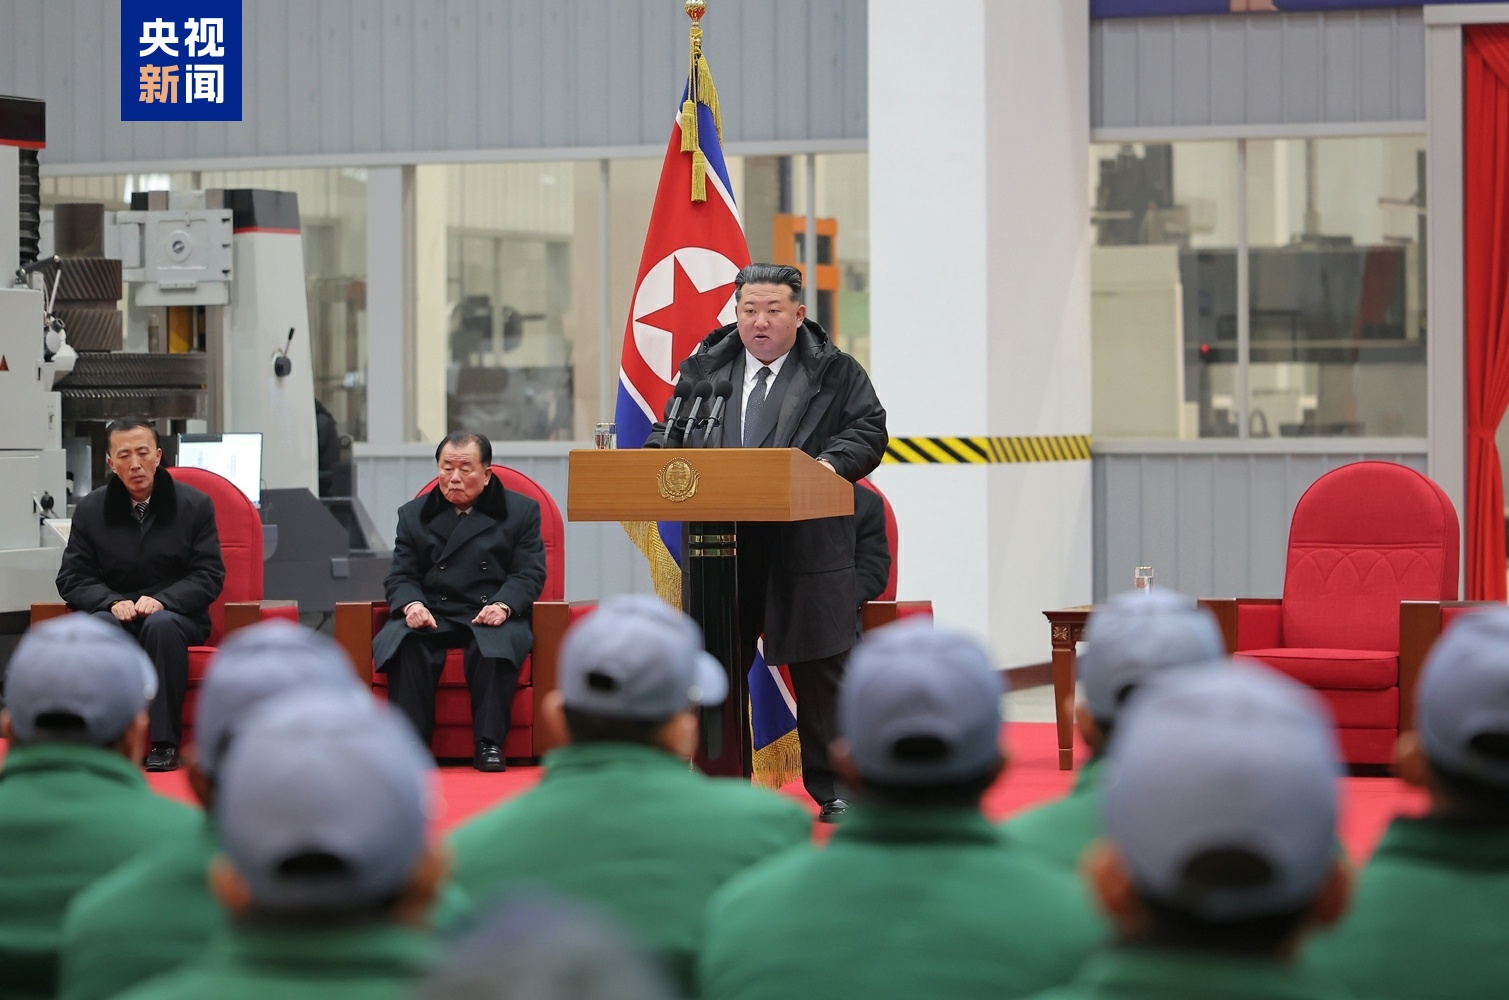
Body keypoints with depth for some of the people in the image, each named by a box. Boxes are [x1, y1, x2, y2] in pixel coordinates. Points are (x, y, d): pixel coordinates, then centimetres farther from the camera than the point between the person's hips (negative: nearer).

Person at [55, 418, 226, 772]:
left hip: (176, 614, -1)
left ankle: (164, 741, -34)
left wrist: (162, 601, -19)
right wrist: (113, 602, -16)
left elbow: (209, 576, -2)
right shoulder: (90, 510, 7)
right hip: (115, 613, 1)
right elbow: (72, 579, 5)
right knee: (99, 626, -35)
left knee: (160, 625, -37)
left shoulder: (195, 505, 3)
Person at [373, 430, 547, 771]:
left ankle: (489, 744, -31)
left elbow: (529, 573, 3)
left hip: (492, 617, -2)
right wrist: (411, 605, -12)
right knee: (406, 645, -33)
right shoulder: (414, 514, 20)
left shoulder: (521, 511, 13)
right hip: (430, 615, 2)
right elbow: (402, 575, 12)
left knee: (494, 648, -37)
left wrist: (503, 606, -17)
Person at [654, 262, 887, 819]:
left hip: (809, 546, -3)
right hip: (720, 543, 3)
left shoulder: (834, 372, 5)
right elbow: (667, 433, 18)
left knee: (820, 669, 1)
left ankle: (831, 788, 9)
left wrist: (832, 462, -20)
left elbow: (868, 430, -1)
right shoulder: (705, 370, 13)